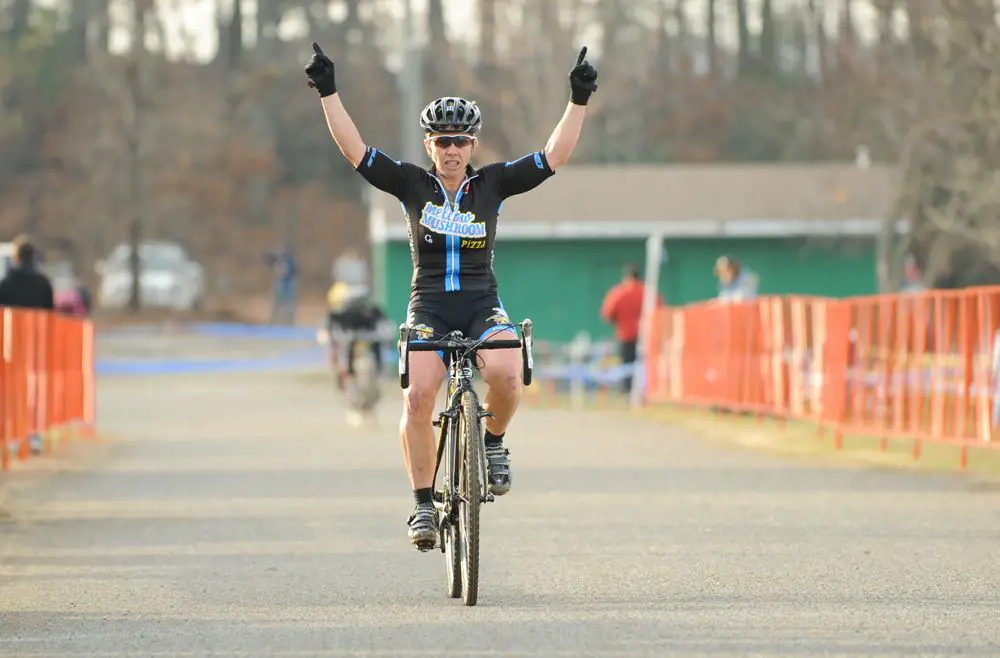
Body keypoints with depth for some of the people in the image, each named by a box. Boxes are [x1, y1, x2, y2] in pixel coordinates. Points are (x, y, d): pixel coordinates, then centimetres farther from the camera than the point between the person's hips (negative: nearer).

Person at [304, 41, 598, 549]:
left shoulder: (492, 184, 6)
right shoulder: (411, 184, 5)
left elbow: (554, 156, 1)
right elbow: (355, 150, 0)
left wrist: (578, 101, -6)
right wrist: (329, 93, -6)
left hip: (483, 307, 0)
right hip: (428, 310, 0)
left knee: (505, 373, -31)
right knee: (418, 396, -23)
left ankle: (494, 441, 1)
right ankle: (423, 504, -12)